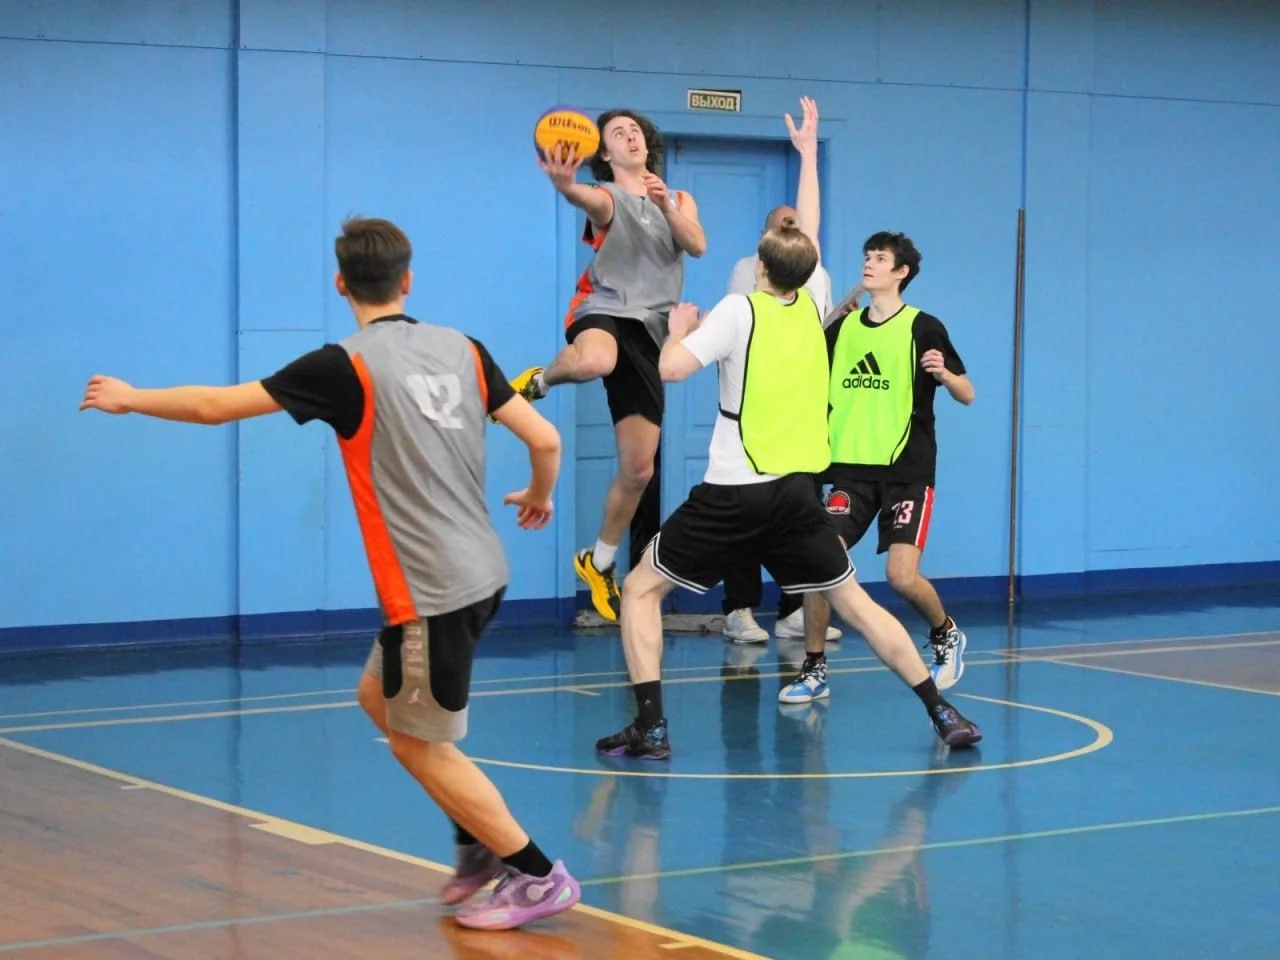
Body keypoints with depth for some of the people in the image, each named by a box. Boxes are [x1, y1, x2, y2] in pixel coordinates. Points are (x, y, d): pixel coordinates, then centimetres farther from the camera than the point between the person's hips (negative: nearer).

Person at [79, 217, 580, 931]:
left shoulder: (347, 367, -11)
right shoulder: (462, 350, 4)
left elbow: (217, 405, -6)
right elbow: (545, 438, 5)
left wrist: (130, 399, 11)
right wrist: (541, 495, 27)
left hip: (431, 590, -7)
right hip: (481, 572, 7)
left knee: (420, 743, 7)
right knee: (380, 697, 24)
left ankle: (539, 876, 8)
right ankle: (482, 842, 25)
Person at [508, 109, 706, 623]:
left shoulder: (679, 199, 20)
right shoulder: (608, 197, 4)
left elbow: (697, 246, 1)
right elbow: (589, 198, -24)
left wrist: (666, 205, -17)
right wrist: (565, 185, -48)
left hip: (648, 330, 5)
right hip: (604, 309, -5)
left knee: (638, 468, 4)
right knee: (594, 361, -46)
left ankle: (599, 562, 26)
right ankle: (539, 380, -11)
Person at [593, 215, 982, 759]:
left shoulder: (740, 310, -8)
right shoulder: (812, 308, 7)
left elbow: (671, 369, -14)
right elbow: (803, 245, 26)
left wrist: (679, 328, 5)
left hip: (734, 491, -5)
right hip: (798, 489, 5)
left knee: (641, 590, 7)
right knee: (856, 604, 14)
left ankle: (650, 727, -4)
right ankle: (942, 714, 10)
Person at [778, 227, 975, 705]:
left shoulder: (924, 328, -4)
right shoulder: (842, 328, 9)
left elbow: (967, 395, -2)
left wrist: (942, 372, -23)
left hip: (908, 471, -4)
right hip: (851, 468, 4)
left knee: (902, 576, -13)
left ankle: (946, 635, 18)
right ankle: (814, 669, 5)